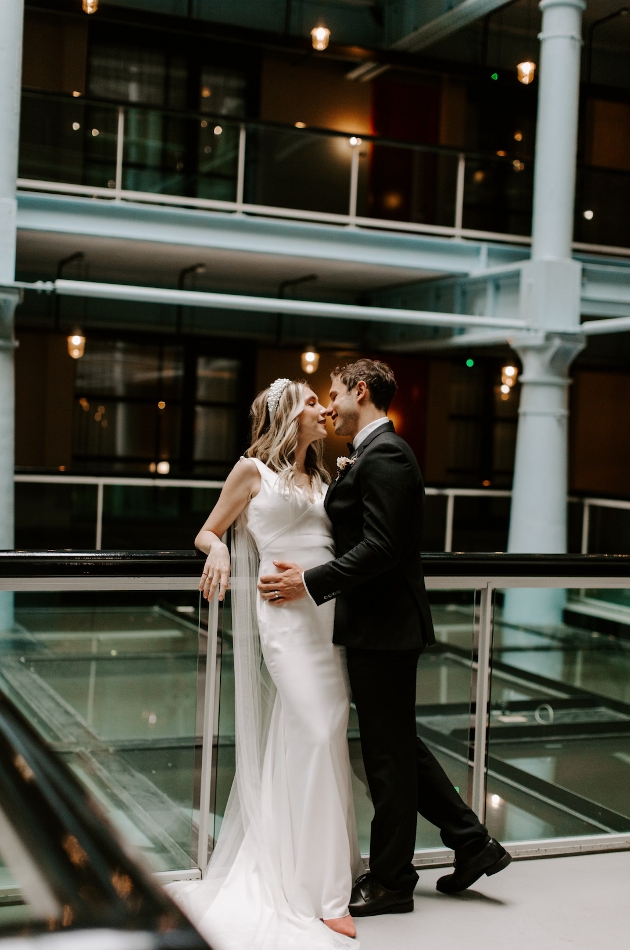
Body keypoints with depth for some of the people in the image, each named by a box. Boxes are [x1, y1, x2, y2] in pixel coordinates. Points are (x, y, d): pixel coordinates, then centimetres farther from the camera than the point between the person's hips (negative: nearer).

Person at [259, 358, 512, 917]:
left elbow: (381, 547, -24)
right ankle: (473, 844, 26)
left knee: (388, 754, 2)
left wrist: (312, 583, -22)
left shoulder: (383, 456, -16)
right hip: (379, 624, 10)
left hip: (384, 627, -10)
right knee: (399, 746, 17)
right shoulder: (378, 453, 16)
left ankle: (391, 882, 15)